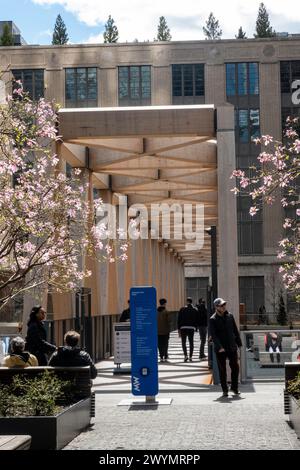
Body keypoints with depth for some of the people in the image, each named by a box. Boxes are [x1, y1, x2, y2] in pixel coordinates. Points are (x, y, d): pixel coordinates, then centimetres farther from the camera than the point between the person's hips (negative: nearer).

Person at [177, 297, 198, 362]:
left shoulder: (182, 309, -1)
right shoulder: (195, 310, 6)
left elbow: (179, 320, -1)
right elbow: (196, 320, 7)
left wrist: (179, 329, 3)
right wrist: (195, 328, 14)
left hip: (183, 328, -2)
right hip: (192, 328, 2)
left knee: (183, 342, 4)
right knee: (191, 343, 9)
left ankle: (185, 355, -12)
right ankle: (190, 357, 8)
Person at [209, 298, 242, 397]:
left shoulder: (229, 316, 6)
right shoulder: (213, 320, -8)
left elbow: (235, 330, 12)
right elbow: (213, 335, -16)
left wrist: (239, 343, 8)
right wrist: (219, 347, -26)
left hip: (232, 347, 3)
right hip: (220, 349, -3)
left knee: (235, 367, 5)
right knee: (222, 370, 4)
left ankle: (235, 387, 21)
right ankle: (225, 390, 14)